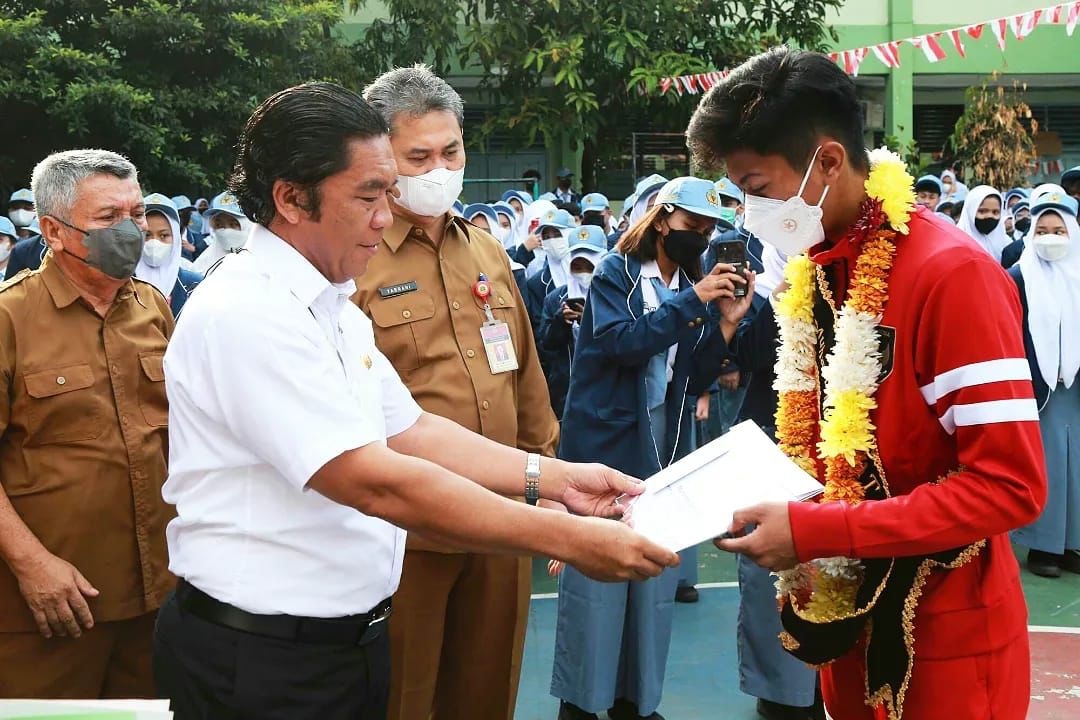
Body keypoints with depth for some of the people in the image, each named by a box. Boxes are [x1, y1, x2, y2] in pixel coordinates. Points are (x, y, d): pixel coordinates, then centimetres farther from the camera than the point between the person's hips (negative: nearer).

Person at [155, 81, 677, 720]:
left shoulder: (335, 304, 9)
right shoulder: (246, 313, -22)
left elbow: (408, 431, 11)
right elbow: (377, 483, -27)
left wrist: (554, 477, -1)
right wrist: (568, 539, -25)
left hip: (351, 636, 9)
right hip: (262, 665, -8)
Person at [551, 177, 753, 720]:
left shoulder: (696, 286, 11)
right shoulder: (616, 274, -3)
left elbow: (695, 379, 6)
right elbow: (621, 341, -19)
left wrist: (726, 323, -7)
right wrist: (692, 301, -20)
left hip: (664, 448, 5)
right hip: (604, 442, -5)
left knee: (655, 577, 9)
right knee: (595, 573, -3)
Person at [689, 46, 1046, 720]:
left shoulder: (951, 273, -21)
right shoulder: (814, 269, 3)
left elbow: (1010, 482, -24)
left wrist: (814, 531, -26)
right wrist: (763, 492, -3)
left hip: (944, 634, -7)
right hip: (849, 609, 7)